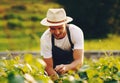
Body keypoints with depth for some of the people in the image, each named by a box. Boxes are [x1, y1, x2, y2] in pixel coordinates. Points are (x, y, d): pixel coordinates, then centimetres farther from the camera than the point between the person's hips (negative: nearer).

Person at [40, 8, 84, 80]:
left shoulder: (76, 32, -23)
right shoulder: (45, 38, -21)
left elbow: (79, 61, -28)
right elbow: (49, 67, -16)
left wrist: (66, 68, -48)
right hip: (56, 74, 0)